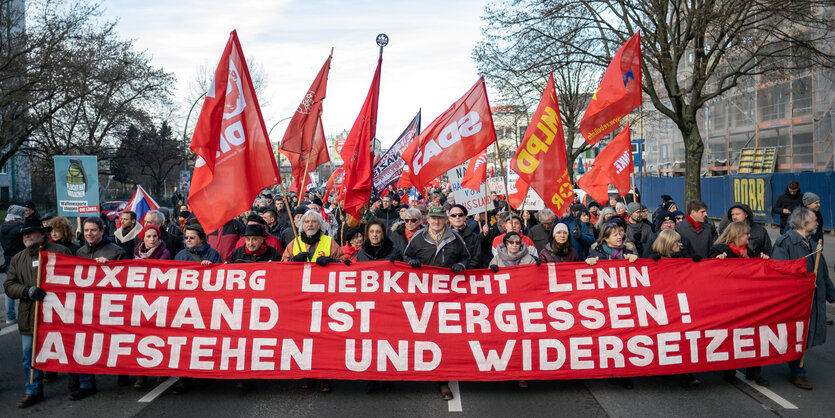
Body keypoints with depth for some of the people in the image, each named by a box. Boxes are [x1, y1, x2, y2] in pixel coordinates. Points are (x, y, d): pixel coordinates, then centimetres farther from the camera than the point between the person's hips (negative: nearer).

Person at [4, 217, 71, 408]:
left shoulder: (60, 252, -1)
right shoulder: (17, 259, 13)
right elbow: (9, 286, 6)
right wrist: (27, 291, -13)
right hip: (30, 318, 4)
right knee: (30, 357, 9)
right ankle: (33, 391, 23)